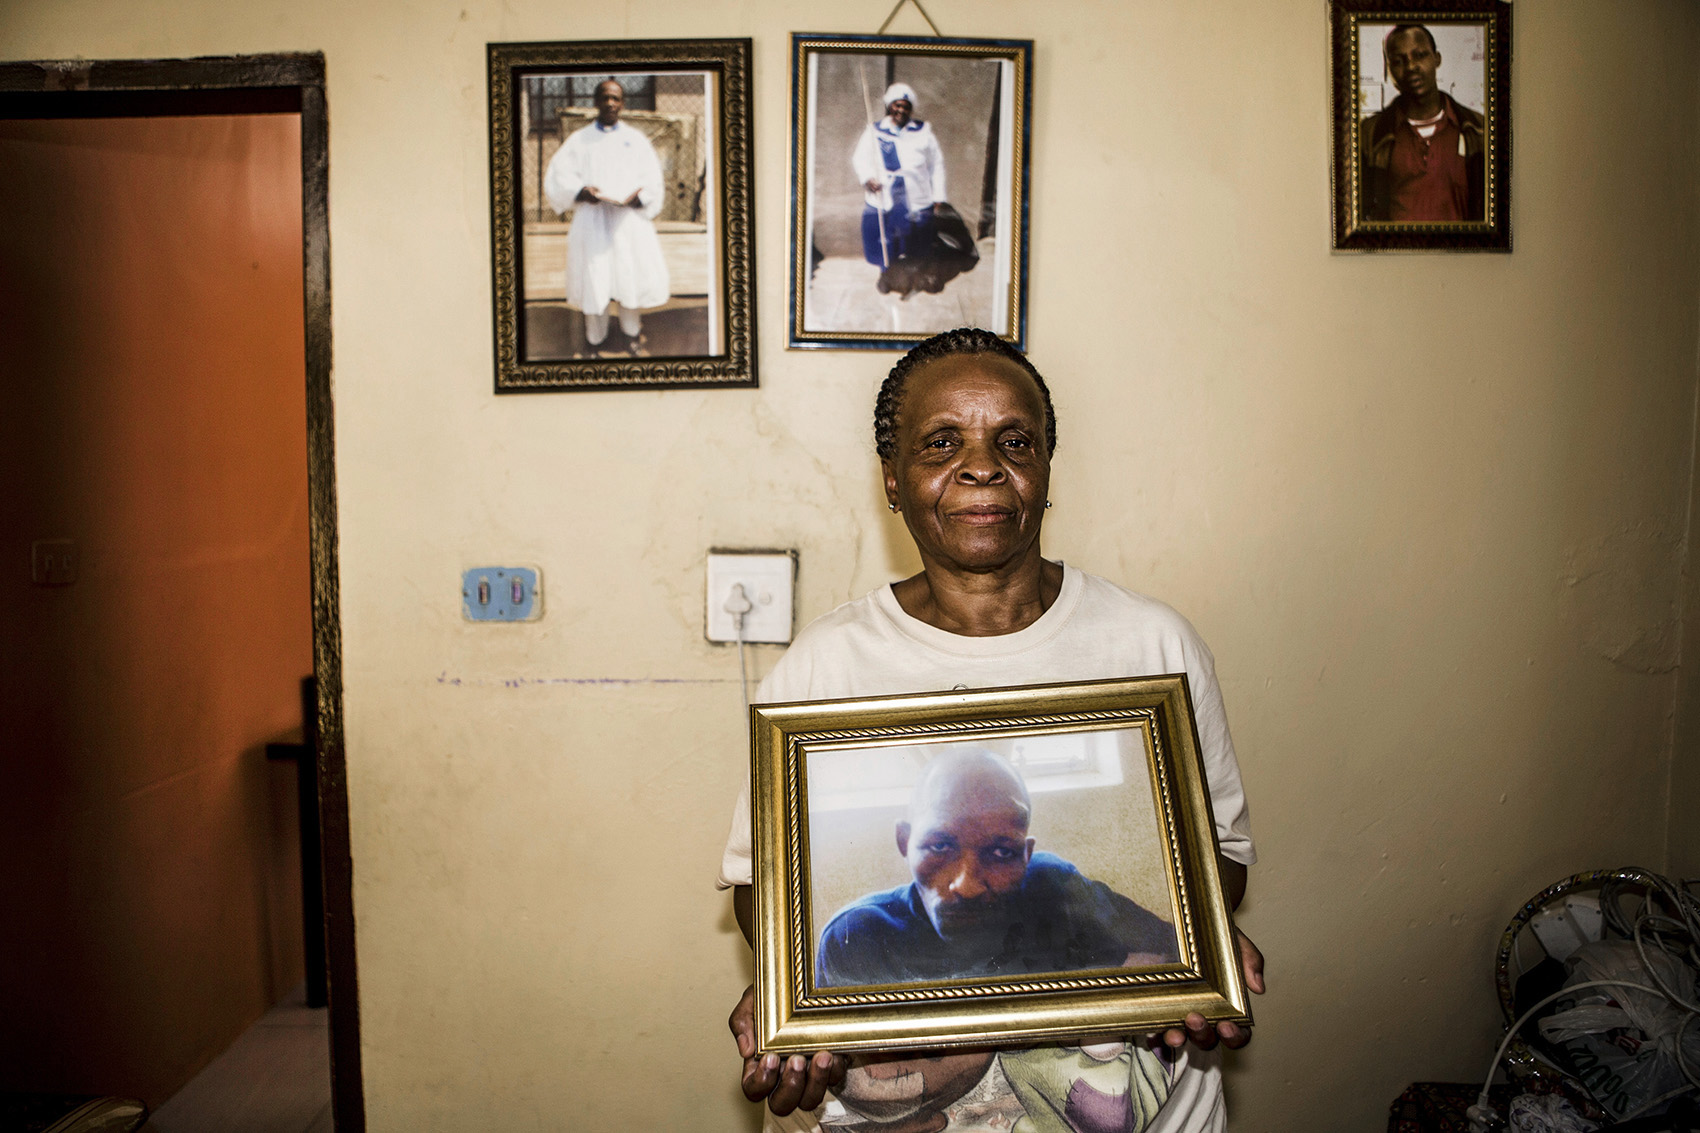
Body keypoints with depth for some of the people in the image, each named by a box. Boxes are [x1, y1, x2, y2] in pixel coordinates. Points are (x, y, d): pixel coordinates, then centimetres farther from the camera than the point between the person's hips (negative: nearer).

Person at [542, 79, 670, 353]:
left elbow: (651, 177, 4)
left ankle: (632, 332, 18)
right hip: (591, 219, -1)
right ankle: (595, 338, 8)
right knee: (593, 279, -3)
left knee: (630, 275, 0)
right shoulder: (579, 140, 10)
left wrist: (637, 197, -17)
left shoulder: (636, 139, 13)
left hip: (628, 218, 1)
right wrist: (581, 191, -19)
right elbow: (558, 175, 2)